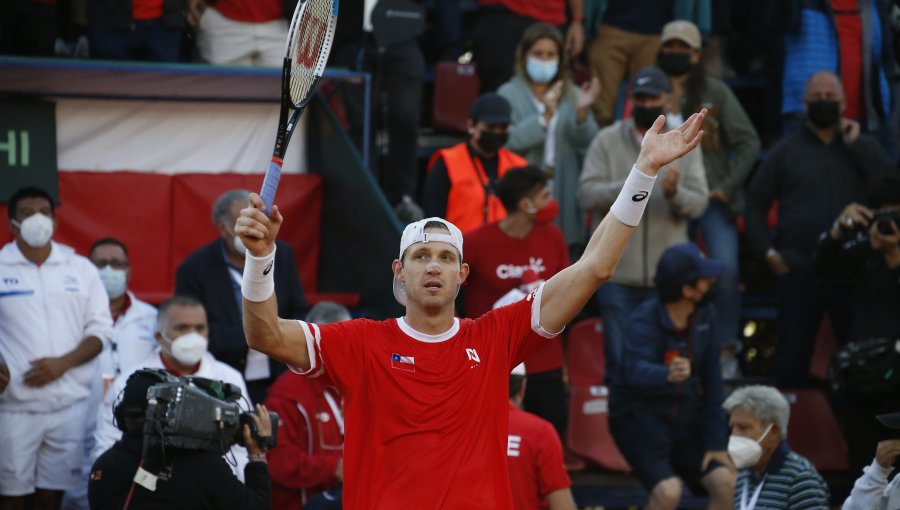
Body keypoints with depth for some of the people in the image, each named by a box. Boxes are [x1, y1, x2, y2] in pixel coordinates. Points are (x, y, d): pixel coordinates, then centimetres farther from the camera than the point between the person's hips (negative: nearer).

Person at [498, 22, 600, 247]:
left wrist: (582, 112, -20)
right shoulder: (509, 94, 3)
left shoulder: (571, 94, 13)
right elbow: (509, 140, -13)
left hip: (563, 192, 3)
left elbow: (585, 140, -1)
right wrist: (544, 117, -23)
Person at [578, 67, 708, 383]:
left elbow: (699, 203, 0)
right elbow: (586, 193, -7)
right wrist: (626, 187, -24)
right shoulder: (607, 141, 3)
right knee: (619, 362, 1)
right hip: (618, 275, -1)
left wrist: (675, 193, -23)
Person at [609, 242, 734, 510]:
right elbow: (636, 371, -41)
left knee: (726, 483, -10)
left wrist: (716, 442, -3)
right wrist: (667, 375, -64)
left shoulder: (705, 315, -5)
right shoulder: (645, 319, -22)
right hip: (638, 417, -6)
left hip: (683, 416, 6)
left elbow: (711, 381, 0)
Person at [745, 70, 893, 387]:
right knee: (792, 360, 4)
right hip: (799, 273, 0)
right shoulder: (787, 152, 11)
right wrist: (767, 251, 1)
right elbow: (755, 203, 12)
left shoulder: (862, 147, 12)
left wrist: (855, 144, -6)